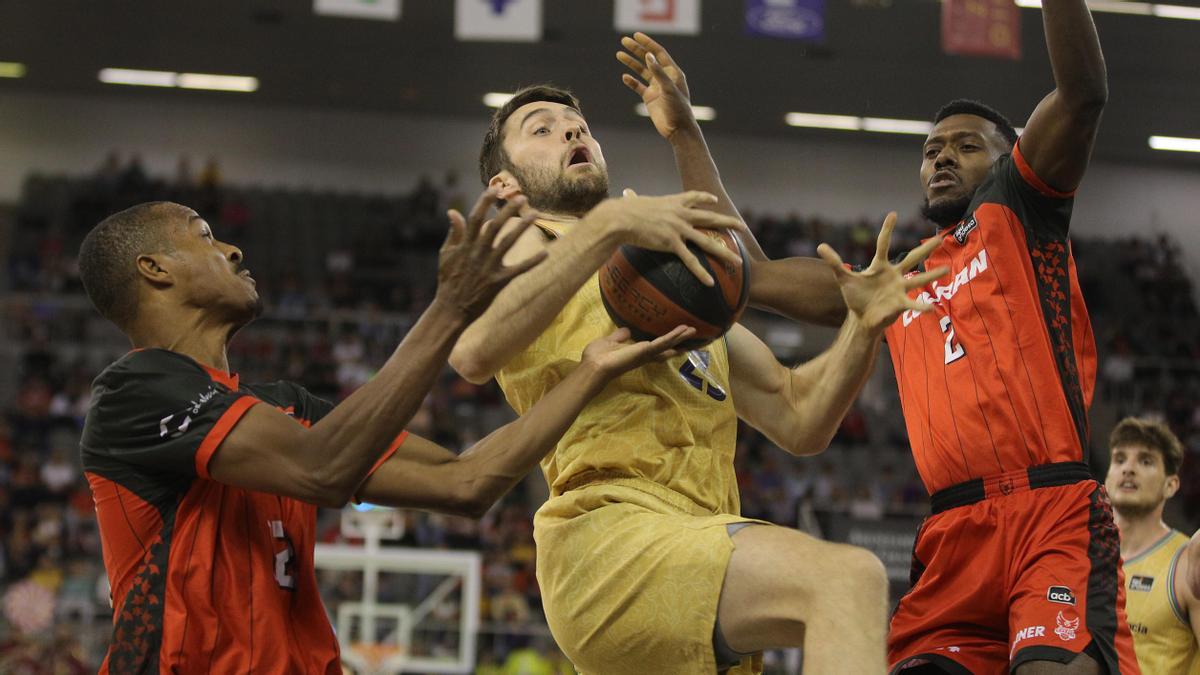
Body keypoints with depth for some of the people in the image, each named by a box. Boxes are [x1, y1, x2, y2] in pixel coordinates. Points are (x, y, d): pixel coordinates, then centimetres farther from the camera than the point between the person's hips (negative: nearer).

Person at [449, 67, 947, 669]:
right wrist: (609, 224, -19)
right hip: (610, 532, -8)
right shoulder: (527, 242, 13)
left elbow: (798, 423, 26)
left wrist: (862, 326, 7)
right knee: (846, 576, -31)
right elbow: (472, 354, -13)